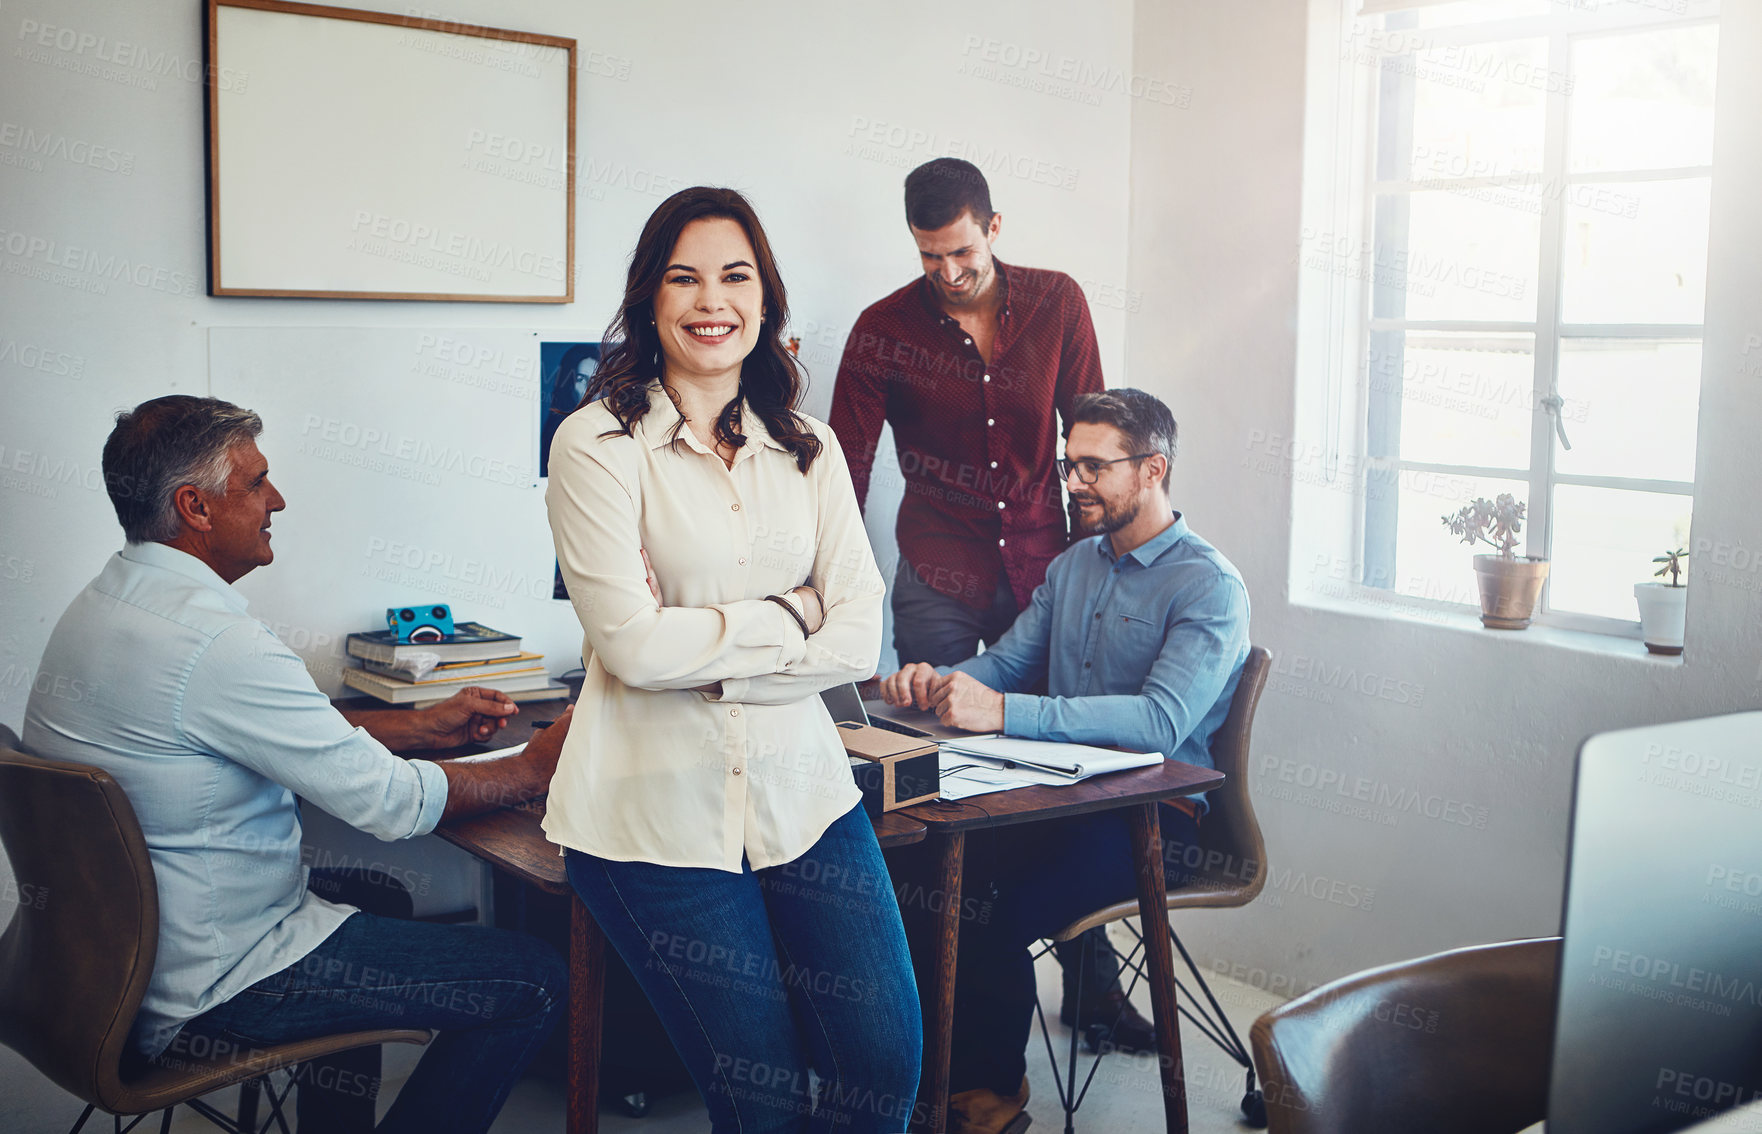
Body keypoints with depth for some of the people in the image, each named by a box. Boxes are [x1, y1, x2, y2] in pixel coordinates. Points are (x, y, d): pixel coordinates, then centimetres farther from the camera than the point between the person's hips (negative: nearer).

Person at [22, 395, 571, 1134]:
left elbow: (295, 732, 14)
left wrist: (427, 725, 11)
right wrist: (533, 768, -7)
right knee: (531, 982, -9)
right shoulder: (212, 642, -27)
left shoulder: (101, 603, 5)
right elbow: (394, 805, -22)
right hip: (202, 989, -10)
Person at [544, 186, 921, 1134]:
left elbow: (860, 637, 1)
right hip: (661, 807, -4)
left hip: (801, 790, 4)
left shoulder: (809, 451, 10)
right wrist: (789, 614, -6)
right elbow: (632, 645, -14)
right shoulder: (597, 444, -4)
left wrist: (703, 649, -10)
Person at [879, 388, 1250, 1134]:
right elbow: (1006, 660, 18)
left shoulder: (1209, 586, -11)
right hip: (1063, 792, 7)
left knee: (996, 914, -28)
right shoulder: (1073, 565, 16)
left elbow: (1162, 721, -26)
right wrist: (936, 682, -8)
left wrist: (1001, 711, -36)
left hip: (1154, 817, -7)